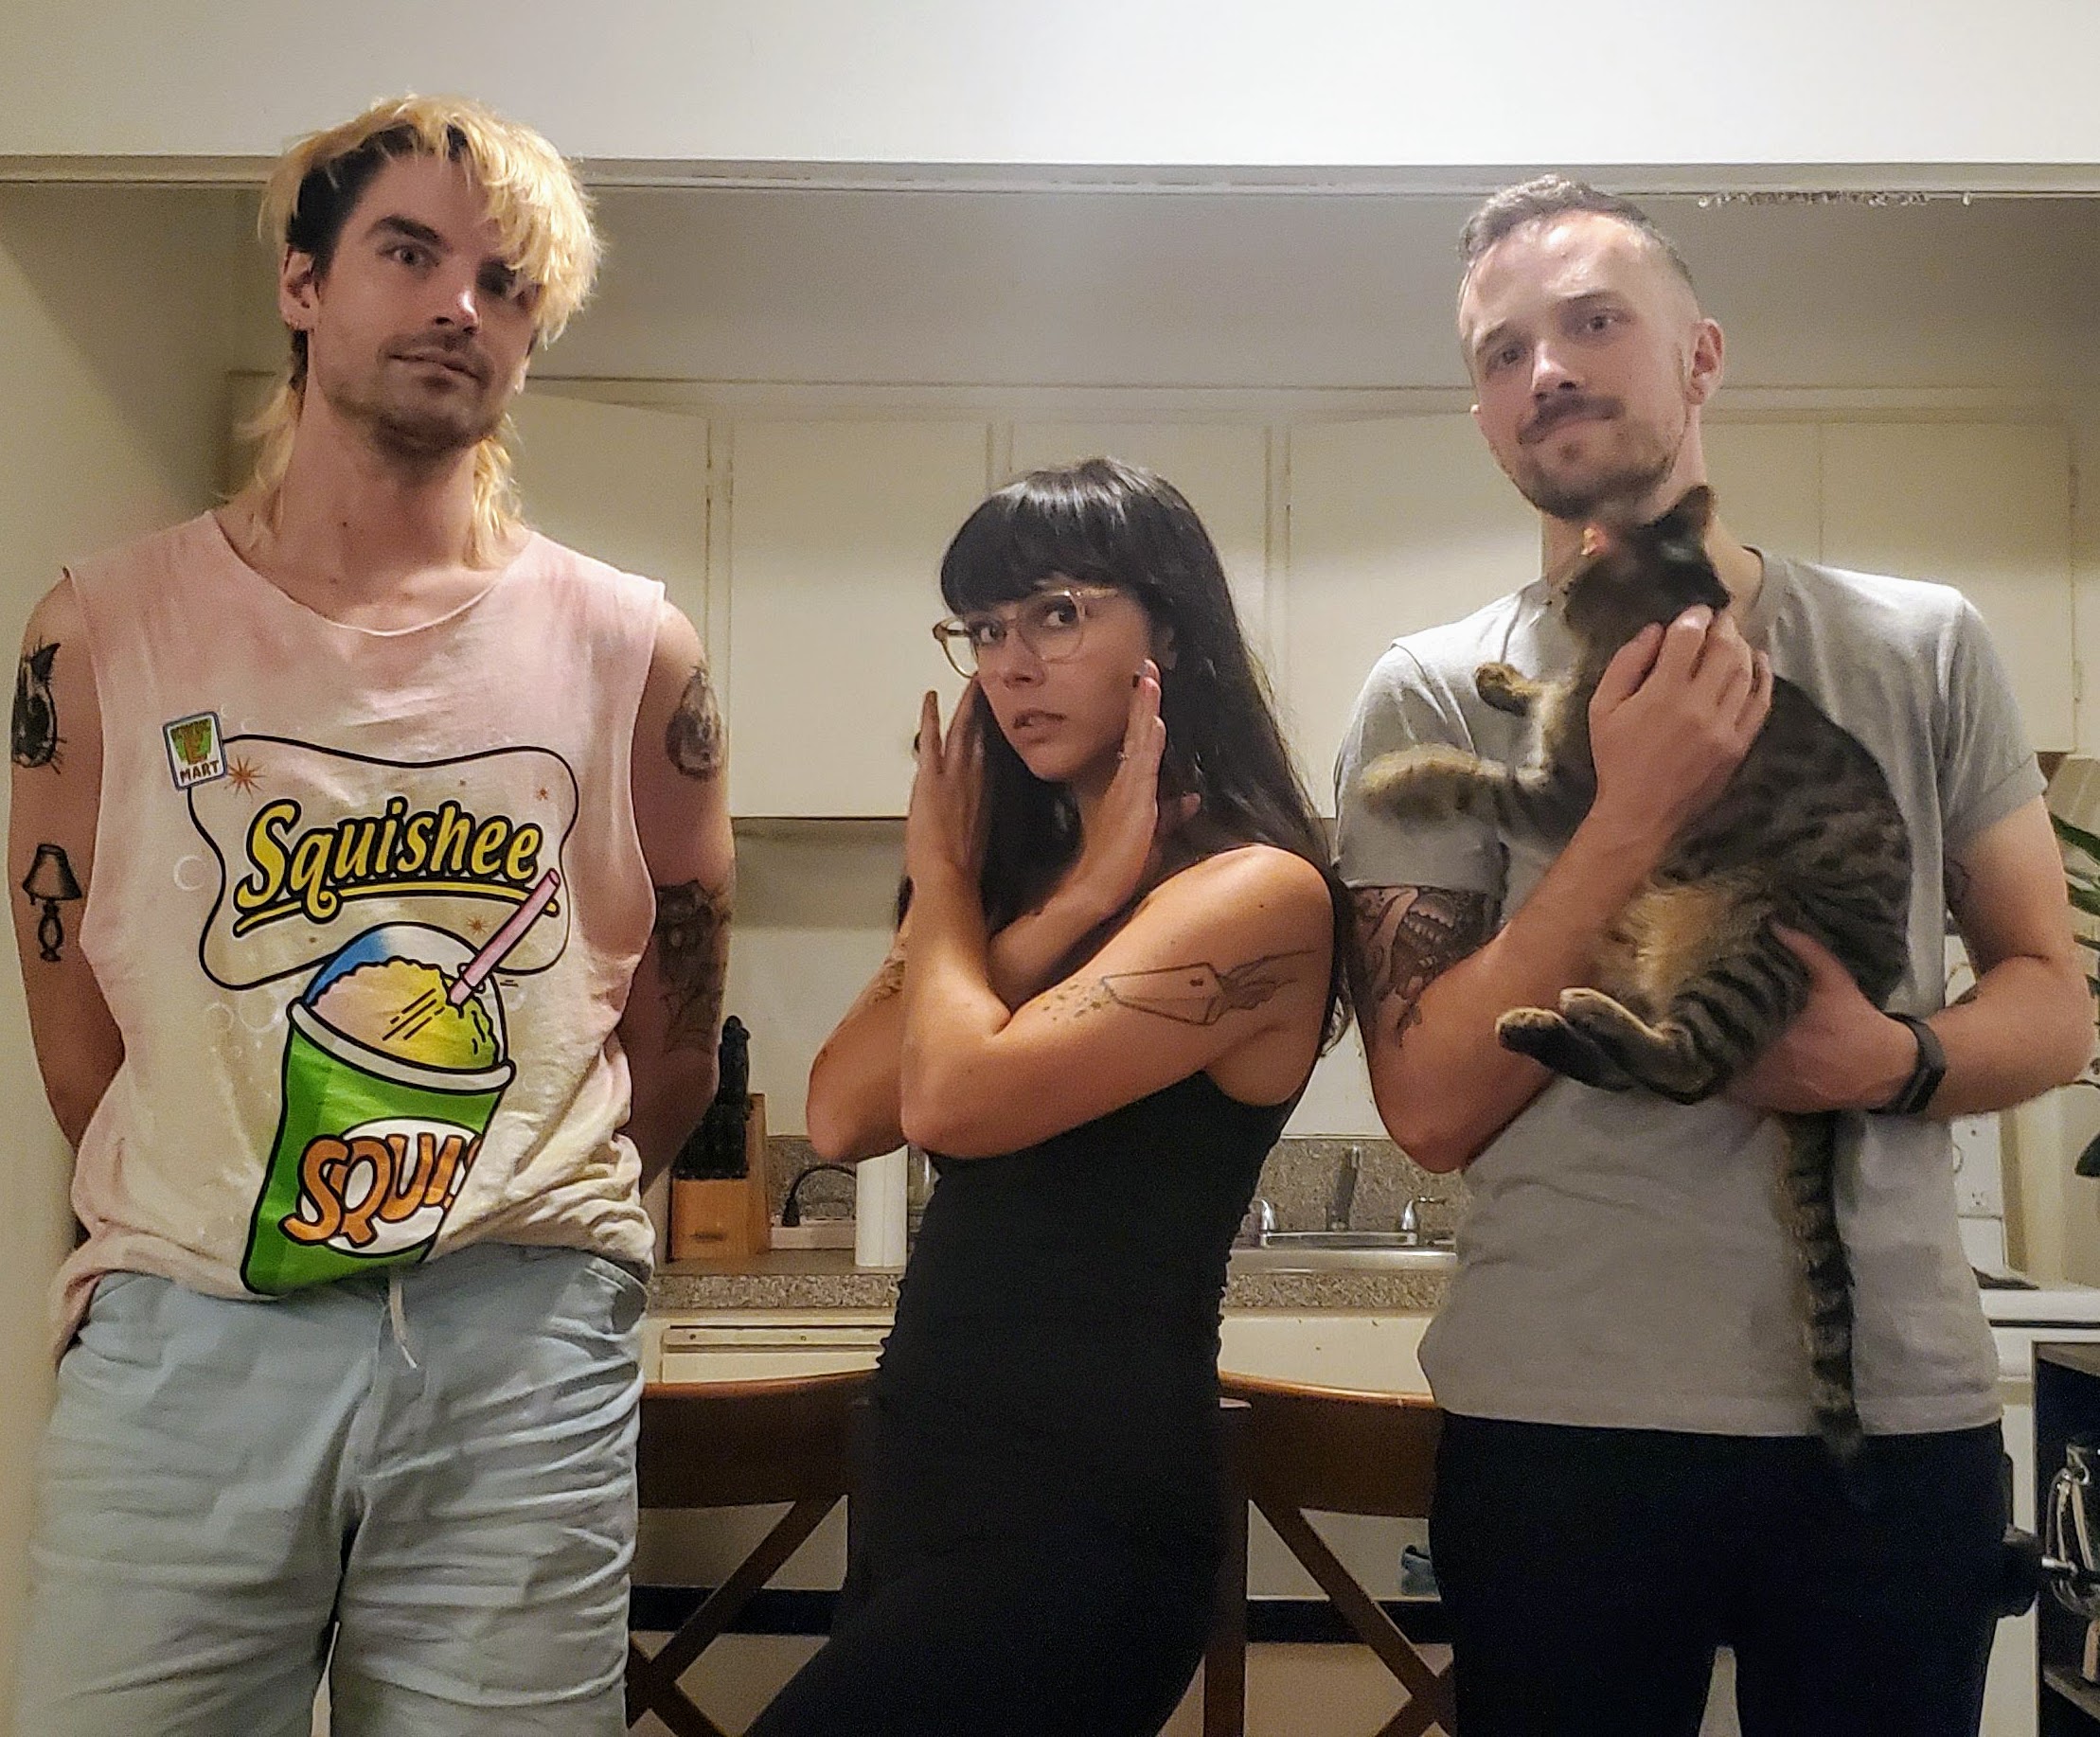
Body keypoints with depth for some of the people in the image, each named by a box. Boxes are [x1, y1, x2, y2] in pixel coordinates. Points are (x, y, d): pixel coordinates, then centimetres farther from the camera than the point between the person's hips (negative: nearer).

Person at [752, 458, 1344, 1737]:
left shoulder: (1258, 891, -14)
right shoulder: (1031, 872, 11)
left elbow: (956, 1098, -25)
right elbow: (843, 1117, -3)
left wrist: (944, 886, -7)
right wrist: (1054, 909, -12)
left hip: (1076, 1521, -8)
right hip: (925, 1476, 8)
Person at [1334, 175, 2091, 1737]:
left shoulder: (1926, 645, 3)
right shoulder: (1432, 696, -3)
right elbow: (1433, 1106, -10)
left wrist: (1896, 1063, -13)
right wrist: (1636, 815, -18)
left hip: (1902, 1413, 2)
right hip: (1562, 1426, -1)